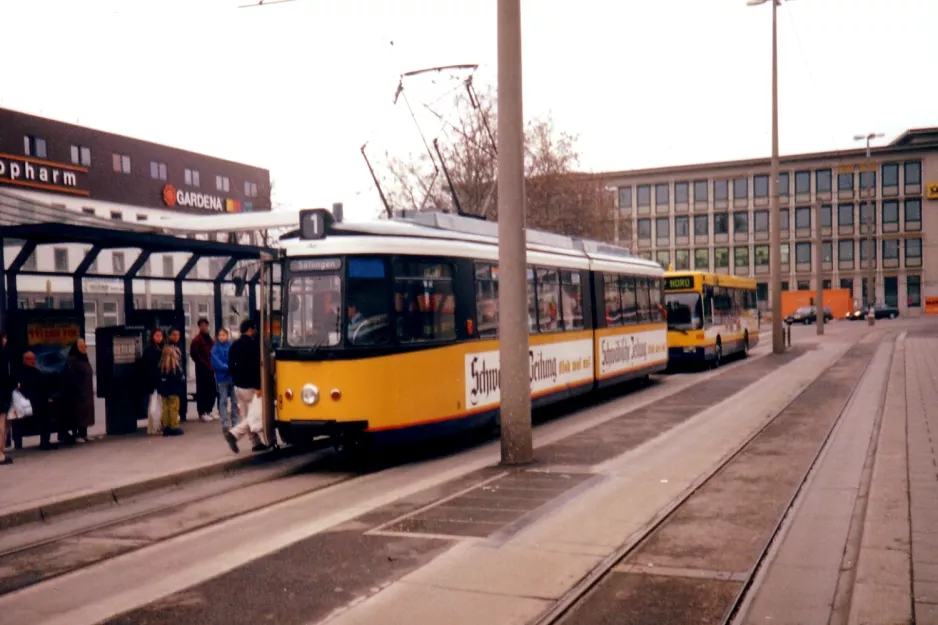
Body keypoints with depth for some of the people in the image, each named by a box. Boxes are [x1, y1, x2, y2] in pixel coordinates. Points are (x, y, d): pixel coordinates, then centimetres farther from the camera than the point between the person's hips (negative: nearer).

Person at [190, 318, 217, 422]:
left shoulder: (209, 339, 17)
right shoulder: (197, 339, -6)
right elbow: (194, 354, -14)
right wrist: (205, 365, -13)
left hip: (210, 369, 7)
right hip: (202, 369, -7)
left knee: (212, 391, 8)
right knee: (202, 391, -3)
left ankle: (208, 411, 19)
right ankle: (202, 413, 2)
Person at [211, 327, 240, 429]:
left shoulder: (232, 347, 3)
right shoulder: (215, 349, -1)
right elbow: (216, 363, -9)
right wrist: (228, 367, -18)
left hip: (234, 377, 2)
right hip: (222, 378, -2)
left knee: (235, 401, 6)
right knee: (223, 401, 0)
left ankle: (235, 423, 14)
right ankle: (225, 424, 1)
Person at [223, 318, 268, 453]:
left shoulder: (234, 345, 10)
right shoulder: (253, 344, -15)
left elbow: (230, 366, 16)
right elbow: (256, 367, -20)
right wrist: (258, 387, -20)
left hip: (238, 385, 9)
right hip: (250, 386, -9)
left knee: (246, 416, 10)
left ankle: (256, 443, 14)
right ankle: (233, 433, -16)